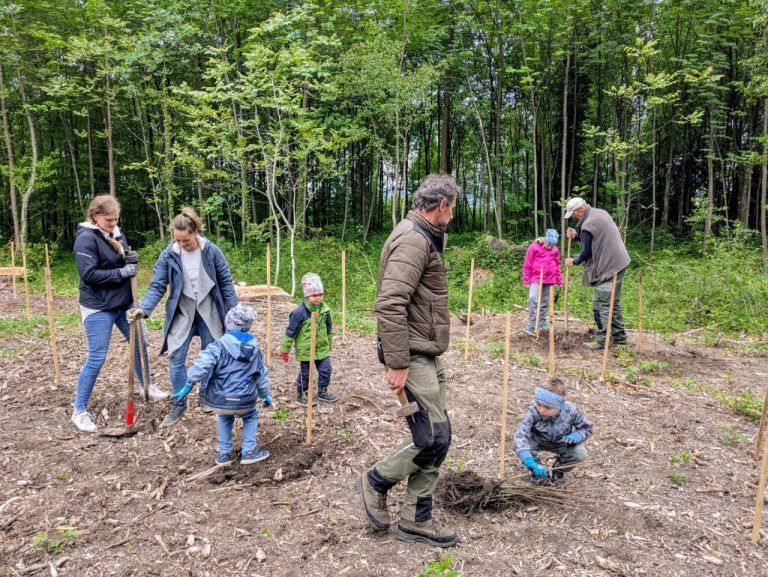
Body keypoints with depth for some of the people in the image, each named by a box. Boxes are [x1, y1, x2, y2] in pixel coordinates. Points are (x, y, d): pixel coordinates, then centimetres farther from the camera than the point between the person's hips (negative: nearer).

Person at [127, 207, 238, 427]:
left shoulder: (211, 252, -12)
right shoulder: (168, 255, -11)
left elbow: (226, 283, -5)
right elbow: (157, 286, -10)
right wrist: (143, 309, -26)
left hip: (209, 314, 0)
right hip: (181, 315, 1)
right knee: (175, 358, -5)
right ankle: (179, 403, 12)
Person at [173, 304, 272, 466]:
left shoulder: (219, 346, -5)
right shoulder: (255, 350, 7)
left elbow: (202, 365, -17)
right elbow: (262, 375, 18)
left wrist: (188, 385, -9)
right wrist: (265, 395, 32)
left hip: (218, 402, 0)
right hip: (244, 402, 1)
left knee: (225, 418, 32)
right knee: (251, 415, 31)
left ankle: (224, 453, 29)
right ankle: (249, 451, 22)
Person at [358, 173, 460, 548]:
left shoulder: (424, 237, 18)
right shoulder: (412, 240, -16)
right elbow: (389, 305, -25)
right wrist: (397, 364, -25)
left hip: (428, 356, 10)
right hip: (412, 357, -10)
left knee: (438, 437, 12)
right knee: (432, 437, -7)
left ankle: (416, 520, 24)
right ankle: (376, 481, 18)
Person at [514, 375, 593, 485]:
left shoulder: (570, 411, -29)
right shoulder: (532, 411, -36)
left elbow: (587, 428, -10)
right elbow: (520, 435, -48)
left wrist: (575, 436, -33)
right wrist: (530, 462, -61)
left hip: (562, 443, 1)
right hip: (539, 441, -1)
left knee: (581, 454, -27)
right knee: (519, 446, -31)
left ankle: (558, 470, 7)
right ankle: (539, 472, -1)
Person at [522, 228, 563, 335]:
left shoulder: (555, 250, 8)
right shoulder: (534, 246, -6)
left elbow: (557, 266, 17)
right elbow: (527, 264, -3)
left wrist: (559, 280, 16)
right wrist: (526, 280, -4)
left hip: (549, 280, 5)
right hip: (536, 279, -5)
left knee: (545, 302, 12)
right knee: (533, 299, -17)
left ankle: (542, 323, 23)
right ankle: (531, 325, -16)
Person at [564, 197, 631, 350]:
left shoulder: (588, 225, -19)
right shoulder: (600, 213, 11)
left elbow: (587, 252, -12)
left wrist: (574, 261, 6)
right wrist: (576, 236, 9)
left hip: (608, 267, -10)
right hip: (618, 263, 10)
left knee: (601, 304, -6)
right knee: (613, 302, 17)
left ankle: (602, 340, -3)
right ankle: (619, 336, 25)